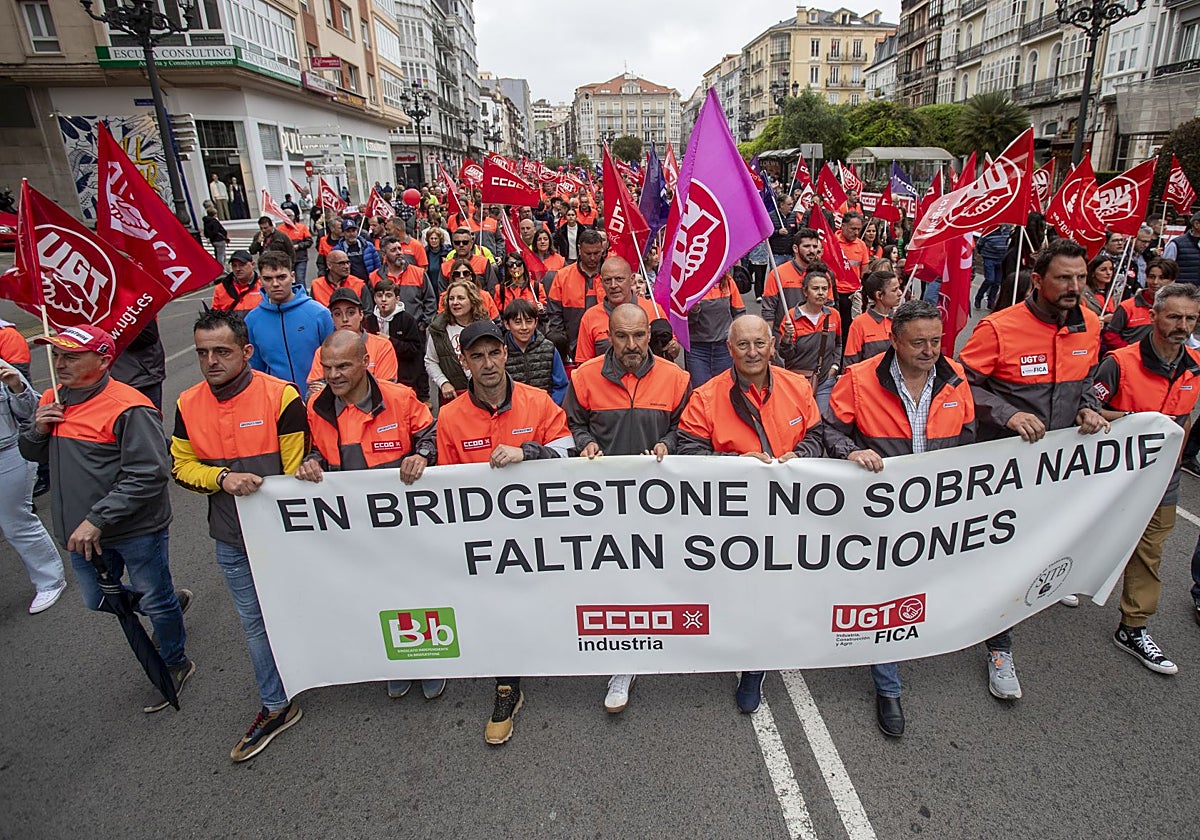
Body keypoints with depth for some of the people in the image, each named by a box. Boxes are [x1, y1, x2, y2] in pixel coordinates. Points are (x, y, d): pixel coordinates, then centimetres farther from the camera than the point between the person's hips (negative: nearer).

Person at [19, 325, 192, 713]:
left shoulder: (129, 408, -22)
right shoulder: (52, 401, 4)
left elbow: (148, 475, -26)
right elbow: (31, 453, 17)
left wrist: (97, 520, -27)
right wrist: (37, 430, -6)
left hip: (136, 531, -8)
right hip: (82, 532, 8)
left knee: (156, 601, 11)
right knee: (98, 601, 23)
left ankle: (175, 664, 35)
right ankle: (172, 601, 48)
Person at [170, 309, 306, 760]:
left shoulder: (281, 396, -17)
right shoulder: (188, 404, -1)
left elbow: (297, 470, -14)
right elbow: (182, 466, 5)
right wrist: (223, 479, -17)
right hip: (231, 540, 5)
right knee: (254, 621, 16)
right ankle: (275, 707, 32)